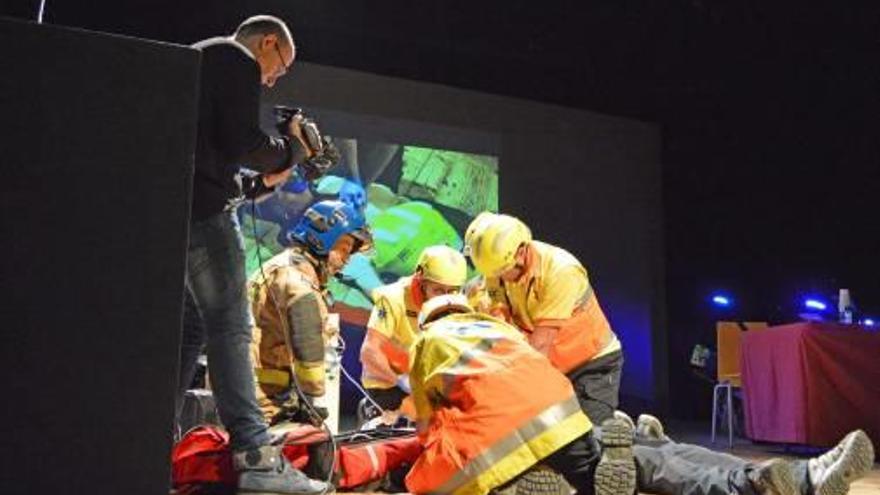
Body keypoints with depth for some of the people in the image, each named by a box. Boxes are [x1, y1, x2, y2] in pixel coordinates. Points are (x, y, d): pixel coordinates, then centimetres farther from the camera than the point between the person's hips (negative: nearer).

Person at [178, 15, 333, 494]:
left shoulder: (194, 59, 27)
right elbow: (242, 142, -14)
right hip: (202, 209, -9)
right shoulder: (239, 62, -1)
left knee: (189, 326, 13)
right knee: (230, 327, -12)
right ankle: (253, 455, -13)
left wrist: (264, 174, 18)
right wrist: (292, 148, 4)